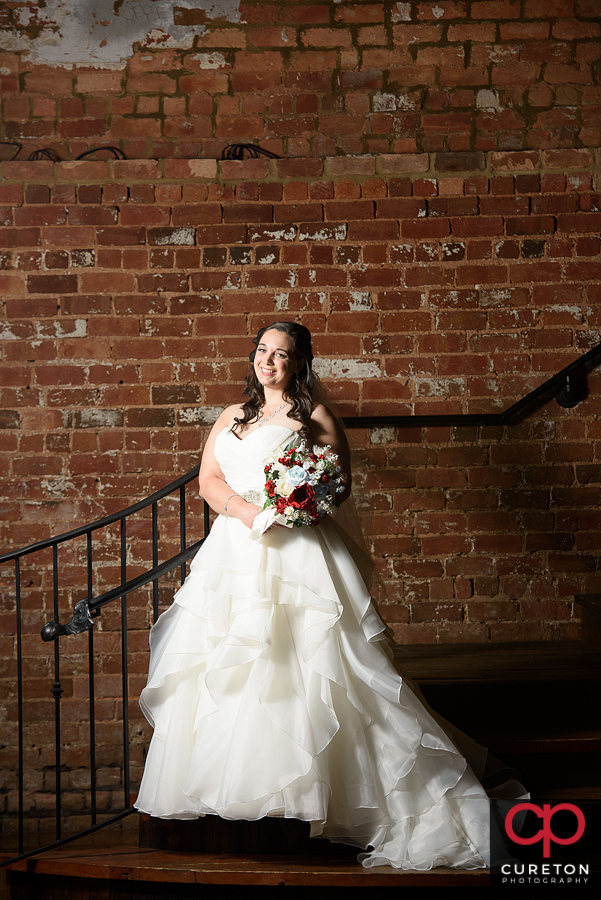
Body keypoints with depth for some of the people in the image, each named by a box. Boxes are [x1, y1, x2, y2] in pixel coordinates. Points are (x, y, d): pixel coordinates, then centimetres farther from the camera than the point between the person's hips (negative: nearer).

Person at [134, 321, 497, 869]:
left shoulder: (315, 417, 6)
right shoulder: (232, 418, 20)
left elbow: (341, 483, 0)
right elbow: (209, 479, 10)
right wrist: (243, 508, -10)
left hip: (297, 552, -5)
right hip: (236, 551, 5)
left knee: (295, 664, -11)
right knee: (223, 671, 1)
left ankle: (301, 791, -8)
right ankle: (227, 789, 5)